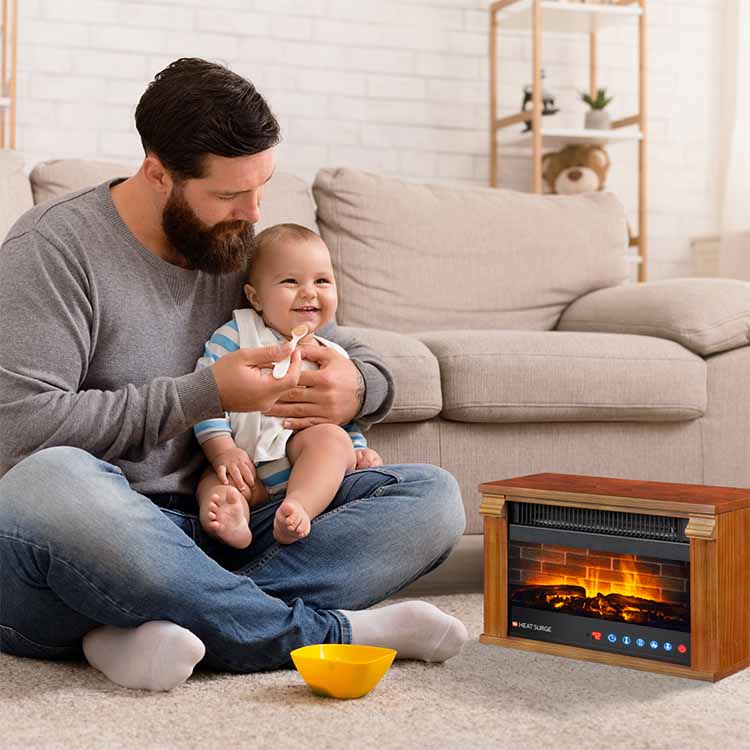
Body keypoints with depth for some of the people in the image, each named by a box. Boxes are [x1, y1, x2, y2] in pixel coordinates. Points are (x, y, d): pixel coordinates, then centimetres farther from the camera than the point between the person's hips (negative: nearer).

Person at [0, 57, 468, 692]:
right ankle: (332, 631, -27)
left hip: (219, 533, 5)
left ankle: (167, 625, -30)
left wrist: (356, 387, -8)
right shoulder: (52, 248, -6)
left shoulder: (243, 249, 12)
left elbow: (362, 359, 19)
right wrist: (208, 395, -17)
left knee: (432, 496, -12)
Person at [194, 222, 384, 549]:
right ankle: (229, 519, -61)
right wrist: (223, 450, -17)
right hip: (242, 461, -2)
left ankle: (298, 507, -47)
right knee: (215, 483, -31)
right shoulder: (237, 334, 5)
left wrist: (357, 451, 7)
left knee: (332, 437, -28)